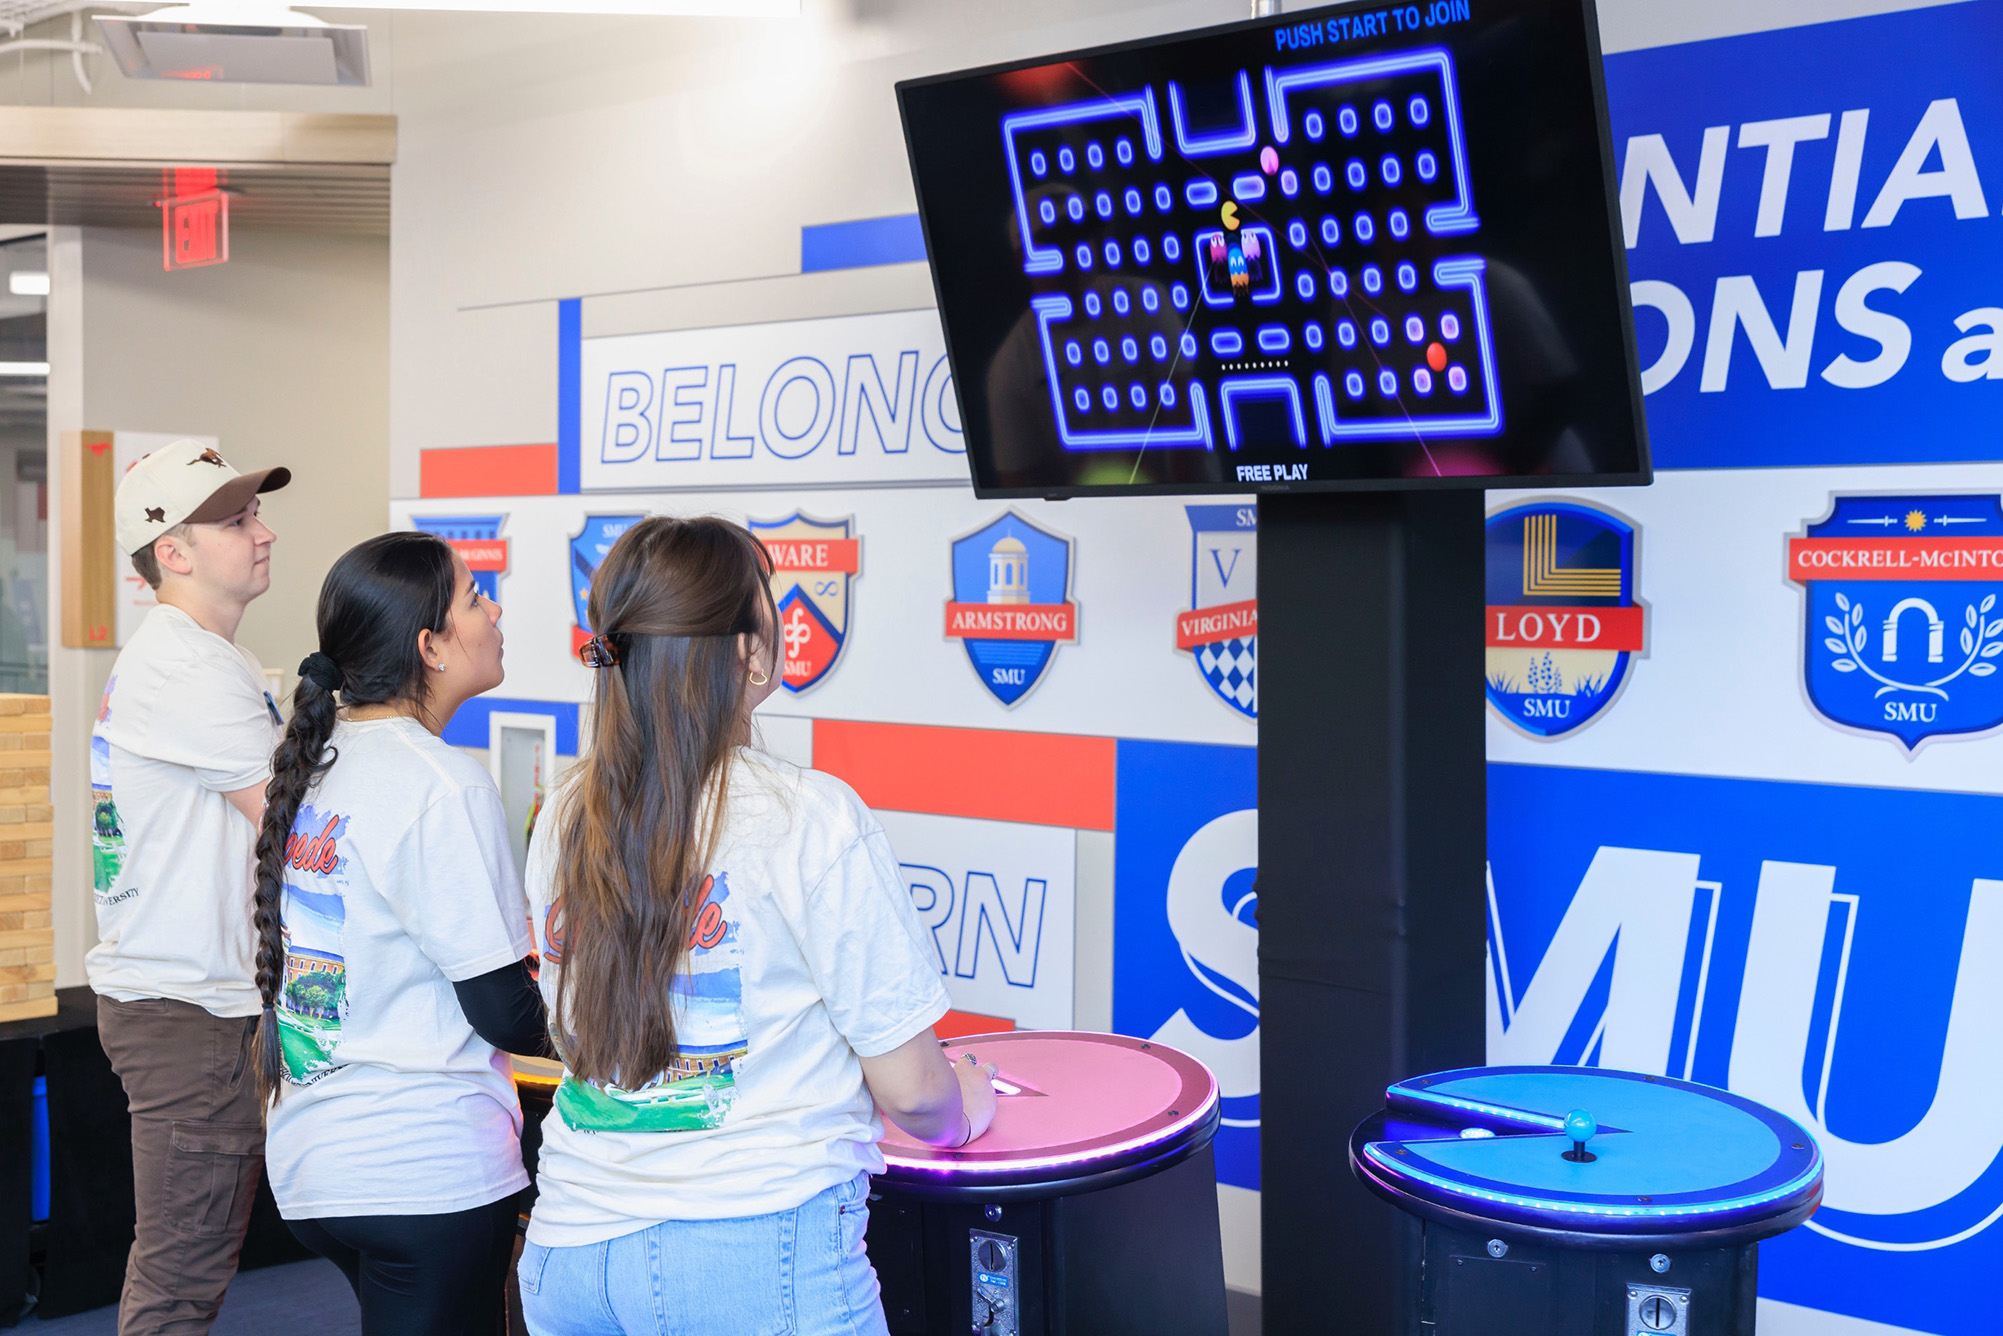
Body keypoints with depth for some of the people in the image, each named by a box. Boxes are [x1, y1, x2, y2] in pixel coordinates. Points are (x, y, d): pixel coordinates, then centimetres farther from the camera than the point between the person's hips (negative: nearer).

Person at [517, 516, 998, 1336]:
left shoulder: (564, 818, 3)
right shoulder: (809, 816, -15)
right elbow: (909, 1087, -11)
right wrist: (963, 1111, 12)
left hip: (567, 1247, 6)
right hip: (756, 1255, -6)